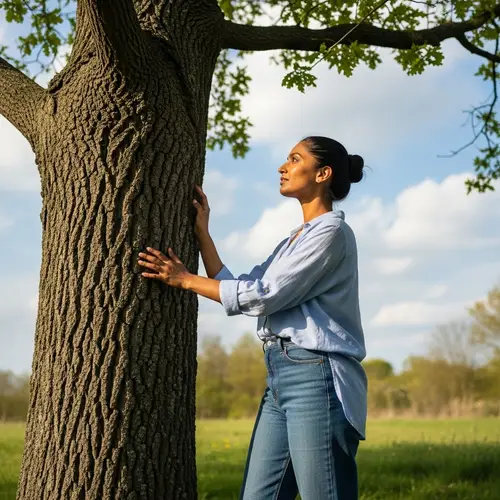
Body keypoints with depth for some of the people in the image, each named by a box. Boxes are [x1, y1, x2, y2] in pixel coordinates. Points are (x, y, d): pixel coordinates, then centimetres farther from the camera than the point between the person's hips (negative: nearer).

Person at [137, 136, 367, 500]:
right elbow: (238, 294, 16)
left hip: (317, 379, -9)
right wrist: (202, 234, 15)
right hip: (281, 380, 9)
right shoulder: (293, 241, 24)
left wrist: (186, 280, -5)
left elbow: (263, 296, -11)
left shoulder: (332, 232, -5)